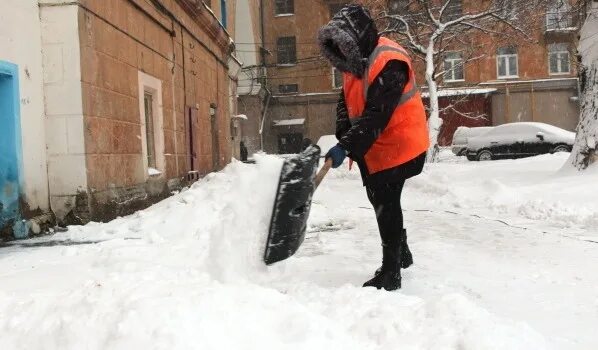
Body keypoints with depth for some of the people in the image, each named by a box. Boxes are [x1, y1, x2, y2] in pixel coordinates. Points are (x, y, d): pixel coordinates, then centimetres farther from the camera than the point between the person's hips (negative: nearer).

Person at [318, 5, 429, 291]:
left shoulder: (389, 62, -23)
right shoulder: (355, 62, 7)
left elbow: (376, 114, -29)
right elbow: (345, 104, 7)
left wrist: (346, 146, -32)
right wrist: (344, 138, -9)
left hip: (398, 145, -9)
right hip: (373, 148, 9)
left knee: (386, 204, -7)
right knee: (380, 200, 18)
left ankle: (390, 273, 5)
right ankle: (401, 253, 38)